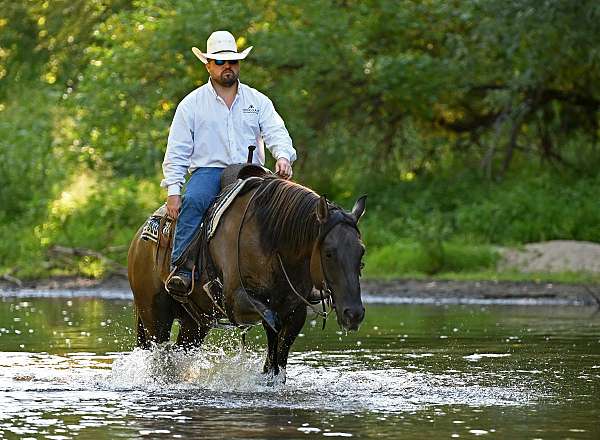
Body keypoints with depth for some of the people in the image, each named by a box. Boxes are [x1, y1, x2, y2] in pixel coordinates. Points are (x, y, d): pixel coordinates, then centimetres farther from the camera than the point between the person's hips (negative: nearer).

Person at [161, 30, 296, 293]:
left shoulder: (258, 101, 16)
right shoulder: (192, 104, 11)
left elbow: (276, 132, 3)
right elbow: (177, 151, 8)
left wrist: (284, 157, -20)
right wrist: (173, 190, -4)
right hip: (207, 171, -1)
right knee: (193, 200, -35)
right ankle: (181, 268, -40)